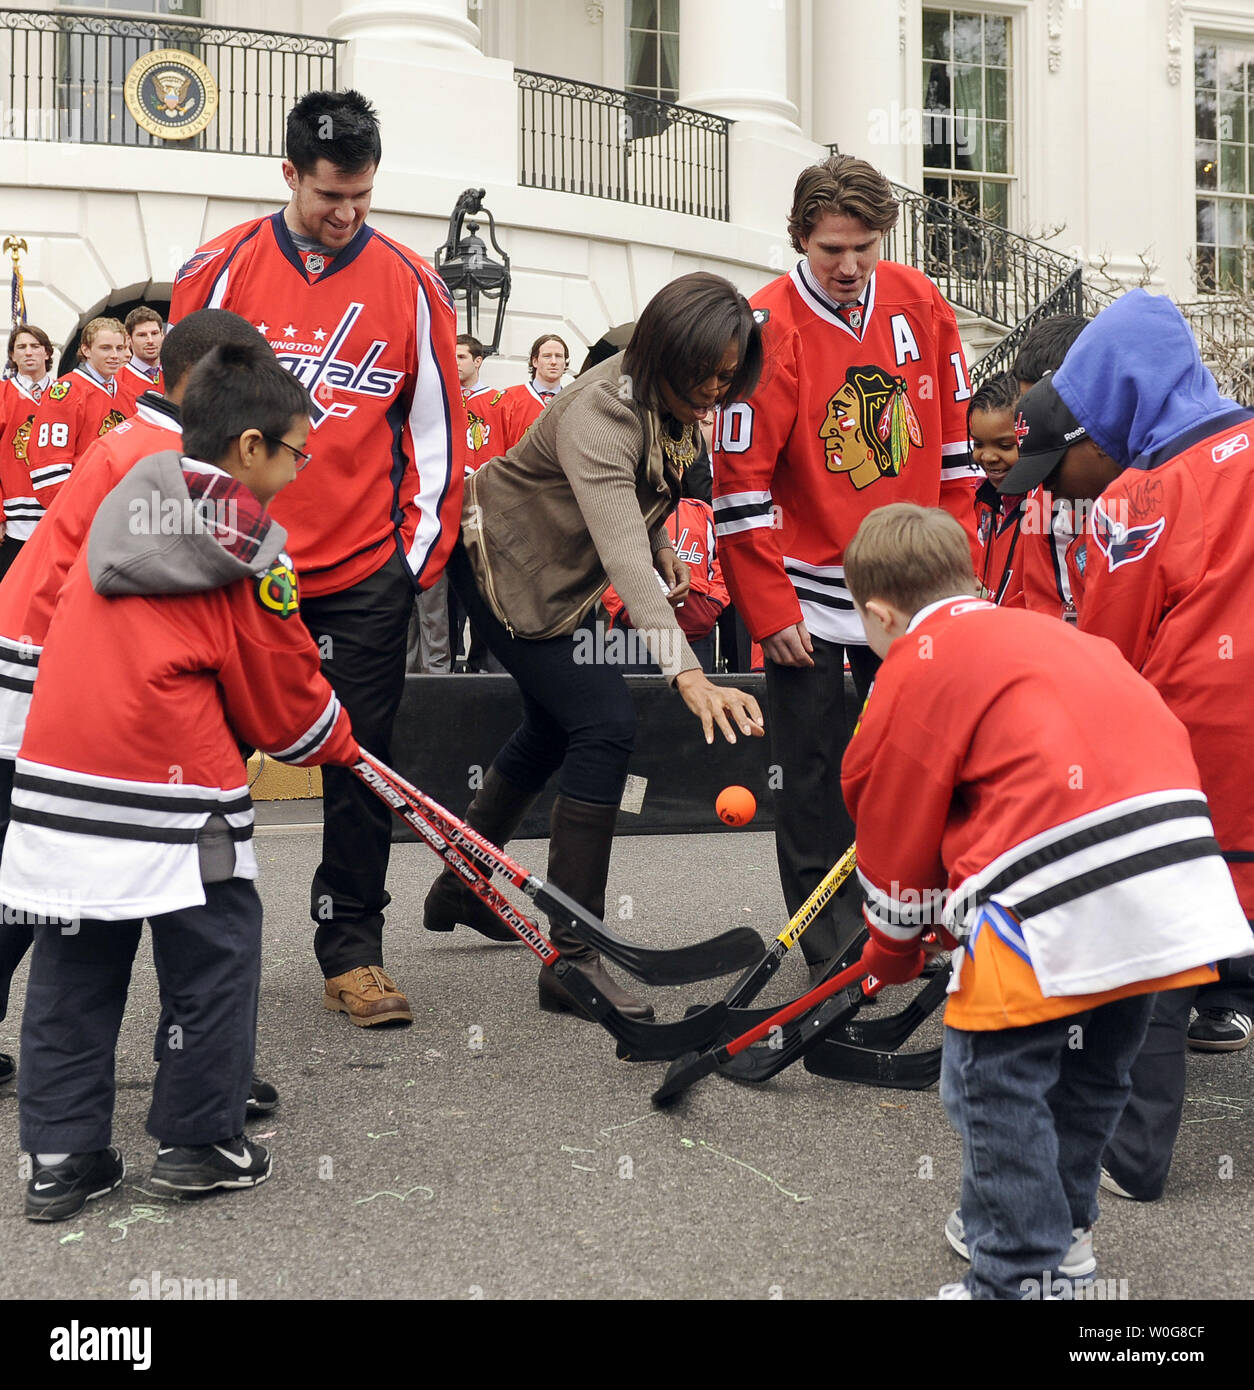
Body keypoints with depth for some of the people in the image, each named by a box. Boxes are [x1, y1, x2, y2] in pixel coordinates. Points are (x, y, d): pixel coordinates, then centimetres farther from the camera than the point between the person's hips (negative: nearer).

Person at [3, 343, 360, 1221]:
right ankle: (201, 1142, 19)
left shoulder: (122, 514, 13)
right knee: (217, 951, 10)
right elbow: (283, 694, 0)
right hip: (172, 786, -6)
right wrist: (340, 744, 21)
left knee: (76, 964, 15)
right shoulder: (247, 550, -6)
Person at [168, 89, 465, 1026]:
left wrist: (424, 551, 3)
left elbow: (437, 424, 7)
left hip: (366, 570, 0)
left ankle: (353, 952, 13)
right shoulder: (220, 272, 1)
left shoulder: (411, 285, 3)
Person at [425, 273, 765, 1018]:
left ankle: (460, 887, 41)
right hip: (501, 562, -10)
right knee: (606, 724, -19)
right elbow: (624, 558, -49)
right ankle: (573, 959, -14)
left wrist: (662, 541, -3)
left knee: (554, 724, 21)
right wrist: (689, 675, -60)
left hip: (557, 574, 10)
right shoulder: (599, 416, -35)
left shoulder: (676, 403, -9)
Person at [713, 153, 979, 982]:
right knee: (815, 772, 2)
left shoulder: (921, 305, 1)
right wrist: (770, 610, -14)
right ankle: (832, 944, 13)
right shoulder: (768, 326, -12)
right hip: (812, 594, -4)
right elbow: (742, 485, -12)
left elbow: (953, 444, 9)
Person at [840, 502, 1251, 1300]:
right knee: (1093, 1069, 25)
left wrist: (894, 952, 28)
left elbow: (897, 832, 9)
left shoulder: (918, 666, 5)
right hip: (1172, 877, 8)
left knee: (995, 1080, 6)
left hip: (1056, 897, -8)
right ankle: (1060, 1223, 44)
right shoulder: (1054, 636, 26)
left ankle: (1022, 1278, 12)